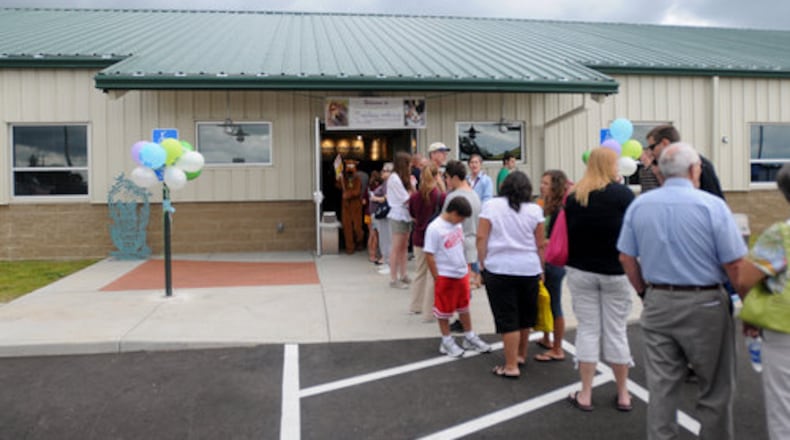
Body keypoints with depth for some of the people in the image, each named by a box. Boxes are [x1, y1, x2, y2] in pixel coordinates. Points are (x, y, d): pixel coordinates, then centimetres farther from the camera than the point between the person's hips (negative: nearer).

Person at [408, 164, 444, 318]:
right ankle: (429, 312, 8)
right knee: (433, 276, 4)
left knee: (420, 272, 20)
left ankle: (415, 306, 32)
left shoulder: (414, 197, -3)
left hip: (418, 238, 5)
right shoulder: (441, 197, -16)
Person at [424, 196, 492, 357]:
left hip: (462, 274, 7)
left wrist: (466, 267, 11)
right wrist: (437, 278, -14)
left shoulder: (457, 225, 3)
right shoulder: (434, 228, -19)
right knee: (444, 310, 8)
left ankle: (469, 337, 34)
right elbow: (429, 255, -18)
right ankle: (447, 340, 23)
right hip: (445, 276, -7)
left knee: (464, 307, 19)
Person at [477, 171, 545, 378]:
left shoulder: (491, 205, -1)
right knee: (525, 315, 18)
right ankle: (521, 355, 34)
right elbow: (540, 245, 5)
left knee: (507, 318, 1)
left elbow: (481, 237, -6)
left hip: (499, 268, -2)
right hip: (529, 269, 3)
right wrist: (541, 269, 15)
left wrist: (482, 264, 1)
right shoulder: (535, 209, 3)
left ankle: (511, 366, 3)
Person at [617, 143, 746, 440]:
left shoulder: (639, 205, 1)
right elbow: (735, 264, -12)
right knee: (714, 390, 14)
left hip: (658, 303, 4)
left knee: (661, 387, 11)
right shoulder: (711, 205, -12)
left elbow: (626, 258, 5)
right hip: (704, 304, -3)